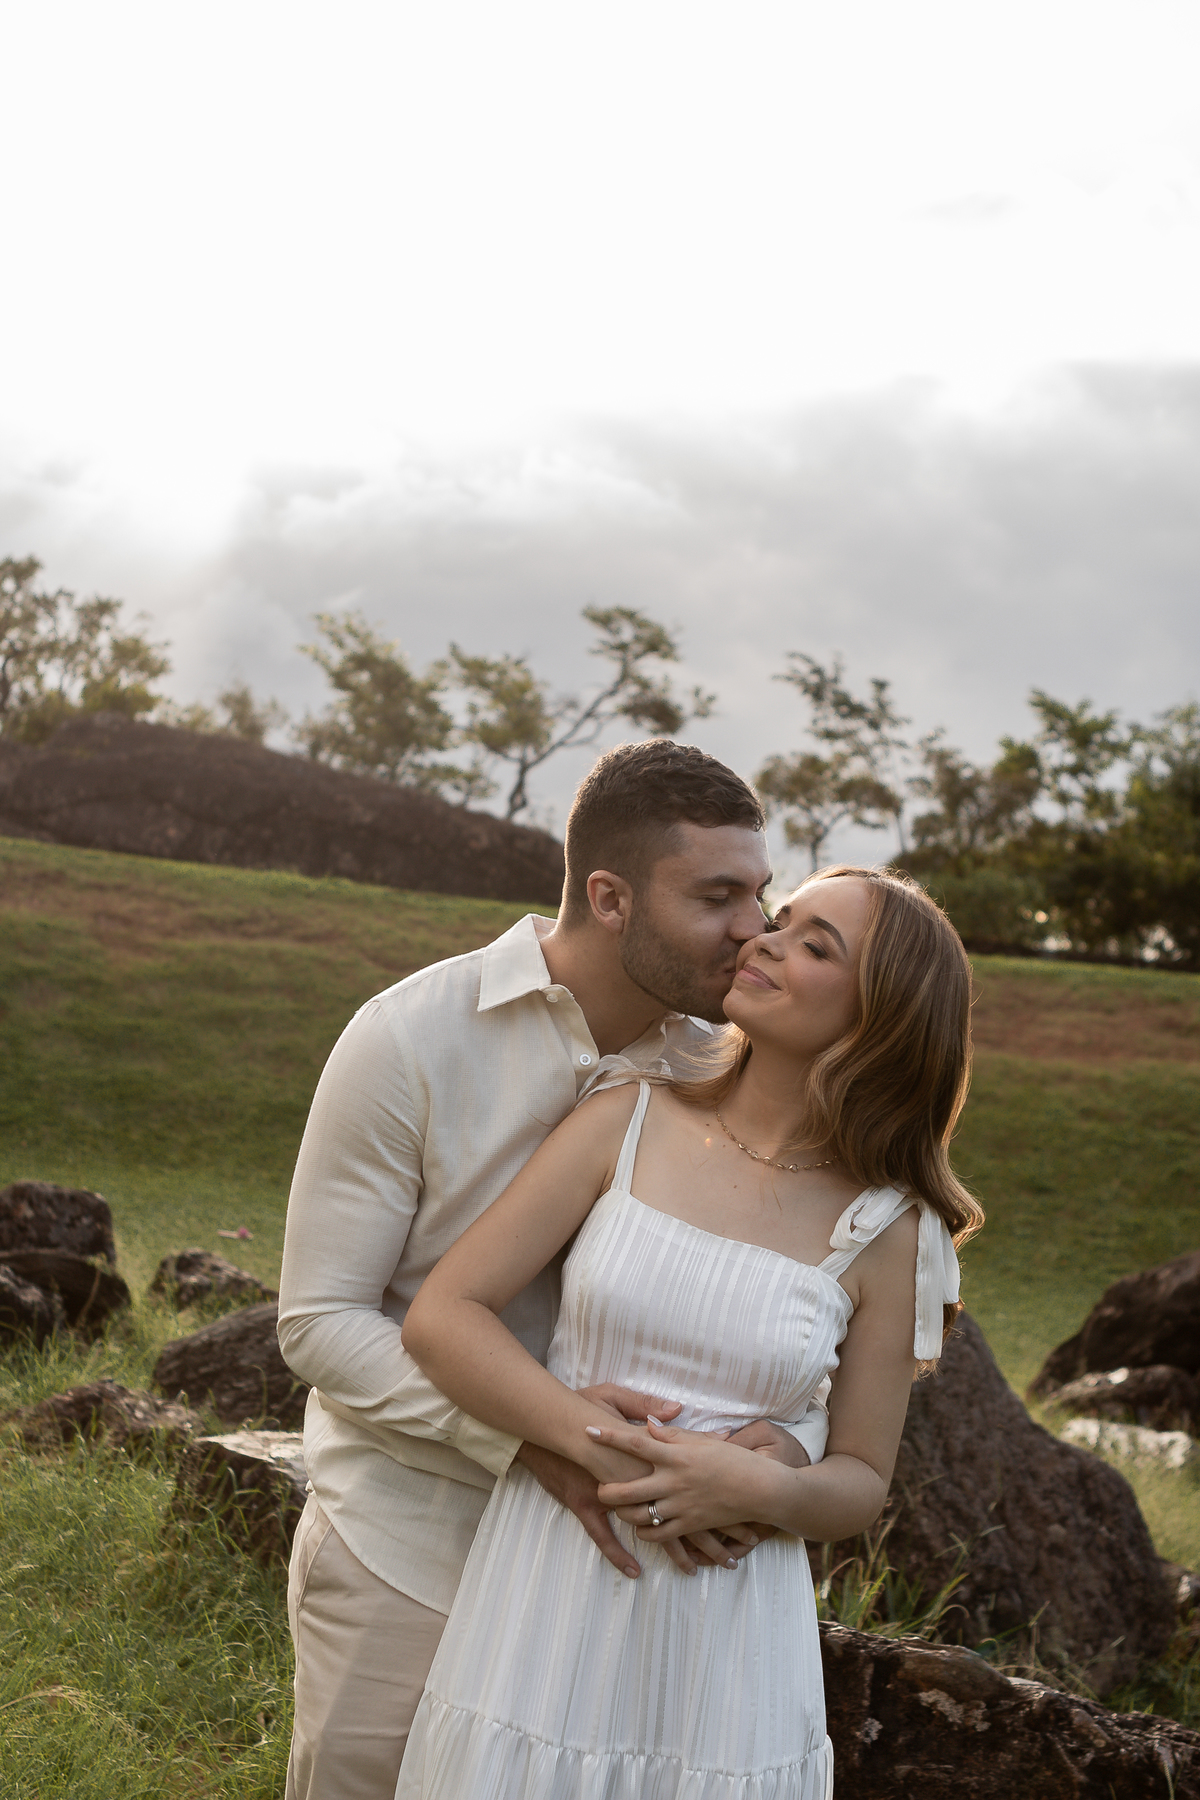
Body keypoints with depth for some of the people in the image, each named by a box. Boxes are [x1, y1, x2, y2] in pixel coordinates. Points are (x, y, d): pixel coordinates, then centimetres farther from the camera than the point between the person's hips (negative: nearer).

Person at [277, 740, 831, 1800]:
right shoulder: (411, 1039, -16)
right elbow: (320, 1320, -14)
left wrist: (792, 1437, -24)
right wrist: (530, 1433, -29)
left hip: (604, 1547, 3)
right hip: (405, 1556, -3)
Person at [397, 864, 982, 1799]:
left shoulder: (886, 1230, -4)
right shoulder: (627, 1124, -3)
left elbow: (862, 1482, 4)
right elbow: (441, 1315, -6)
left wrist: (757, 1487, -18)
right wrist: (607, 1444, -17)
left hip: (729, 1644, 0)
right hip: (548, 1592, 1)